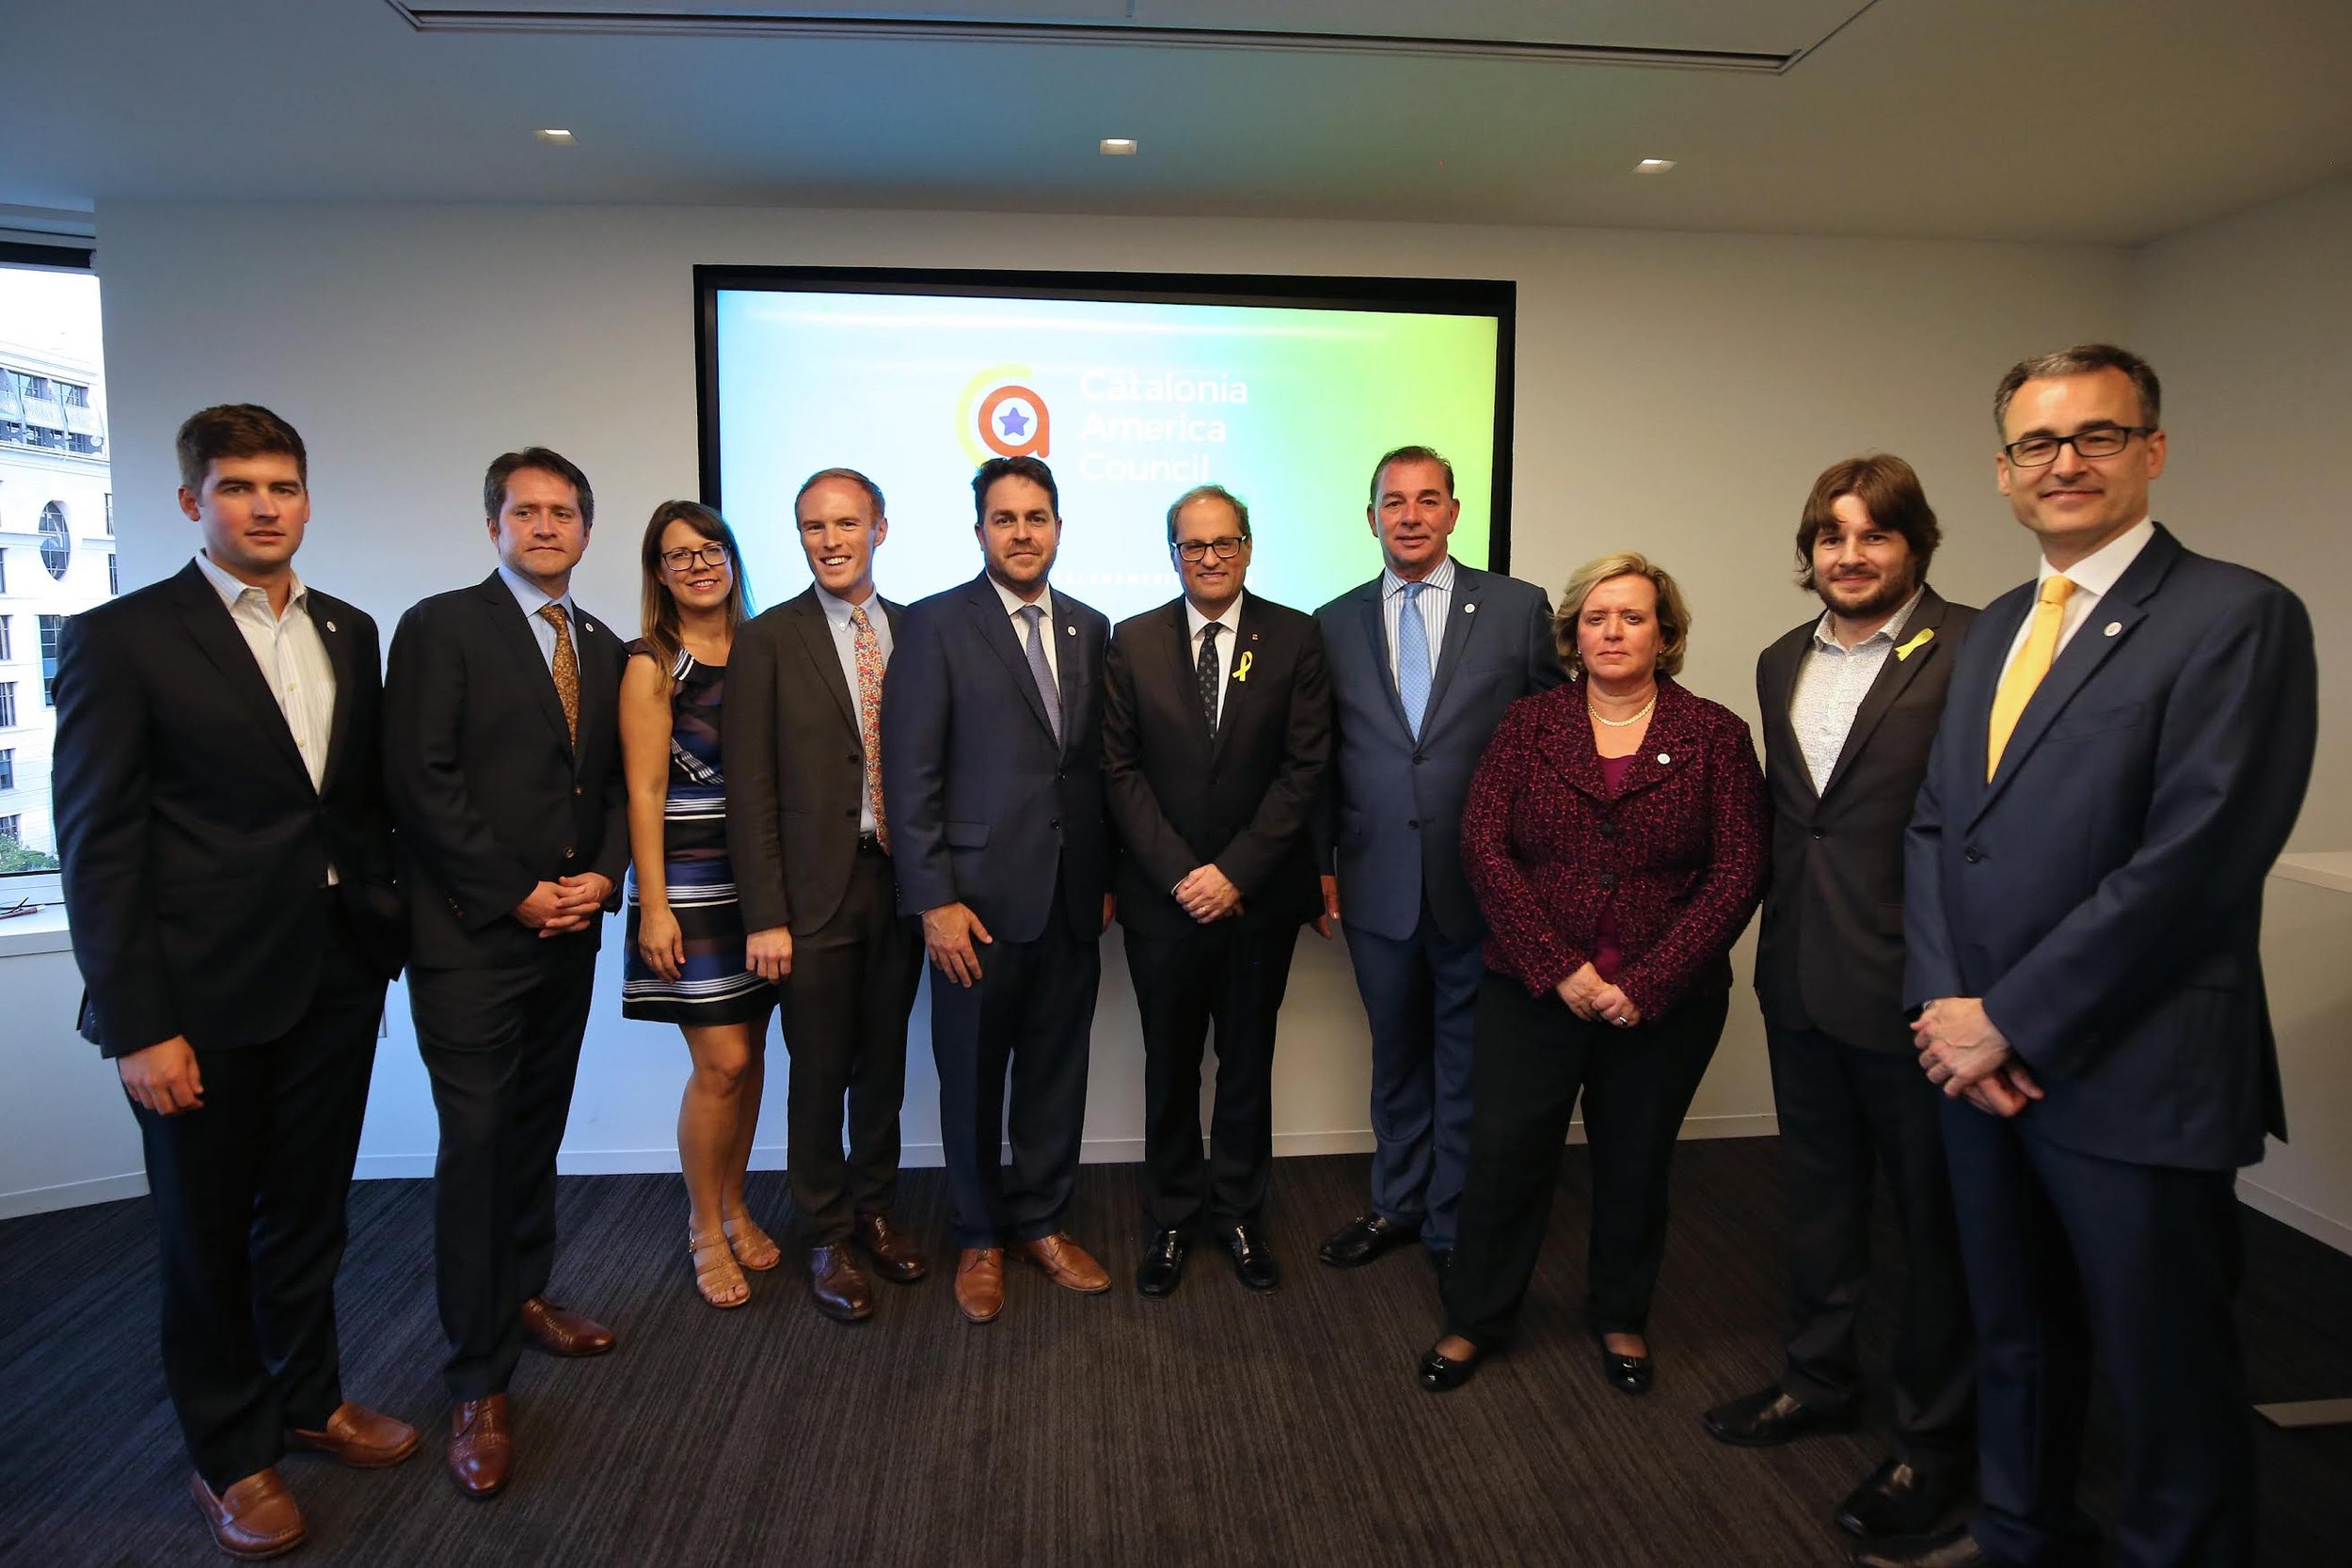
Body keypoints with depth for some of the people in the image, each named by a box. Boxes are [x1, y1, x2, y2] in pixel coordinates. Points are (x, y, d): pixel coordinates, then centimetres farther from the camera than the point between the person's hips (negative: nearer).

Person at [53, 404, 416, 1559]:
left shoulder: (347, 634, 8)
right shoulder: (121, 639, -8)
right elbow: (96, 845, -11)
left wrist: (382, 946, 8)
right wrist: (136, 1026, -13)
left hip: (335, 979, 5)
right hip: (205, 994, -4)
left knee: (309, 1208, 18)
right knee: (207, 1232, 13)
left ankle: (307, 1398, 39)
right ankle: (229, 1454, 32)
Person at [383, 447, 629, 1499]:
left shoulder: (604, 649, 13)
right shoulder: (440, 626, -5)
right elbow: (421, 779, -13)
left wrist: (603, 873, -3)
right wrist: (515, 895, -14)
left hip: (568, 934, 6)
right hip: (470, 938, -5)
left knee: (537, 1131, 15)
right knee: (476, 1145, -2)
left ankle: (523, 1296, 33)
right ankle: (478, 1382, 10)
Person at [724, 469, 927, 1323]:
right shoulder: (767, 641, -3)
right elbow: (751, 789, -6)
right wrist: (766, 915, -10)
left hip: (901, 881, 3)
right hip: (817, 892, -3)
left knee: (884, 1066, 15)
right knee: (820, 1075, 8)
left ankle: (875, 1211, 35)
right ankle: (826, 1238, 26)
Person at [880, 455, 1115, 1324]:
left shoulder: (1090, 628, 9)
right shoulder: (934, 625, -5)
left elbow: (1099, 763, 11)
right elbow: (910, 775, -9)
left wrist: (1107, 877, 7)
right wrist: (934, 901, -13)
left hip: (1073, 898, 4)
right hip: (978, 898, -4)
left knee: (1056, 1071, 13)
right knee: (972, 1079, 11)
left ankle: (1041, 1220, 33)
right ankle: (978, 1237, 30)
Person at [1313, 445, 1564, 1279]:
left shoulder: (1518, 607, -1)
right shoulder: (1335, 624, 5)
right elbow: (1322, 758, 7)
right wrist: (1320, 863, 4)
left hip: (1482, 884, -2)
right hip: (1377, 886, 2)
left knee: (1468, 1062, 10)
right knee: (1395, 1054, 18)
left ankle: (1456, 1227, 28)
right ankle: (1398, 1203, 38)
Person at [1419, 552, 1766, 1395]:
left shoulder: (1715, 735, -1)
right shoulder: (1528, 723, 1)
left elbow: (1739, 872, -6)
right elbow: (1484, 845, -6)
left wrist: (1647, 984, -14)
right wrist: (1559, 969, -14)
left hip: (1665, 1002, 0)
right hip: (1532, 992, 0)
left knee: (1635, 1165, 15)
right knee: (1503, 1157, 6)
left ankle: (1620, 1318, 39)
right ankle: (1476, 1319, 27)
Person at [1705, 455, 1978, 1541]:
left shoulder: (1971, 651, -13)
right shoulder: (1781, 663, 9)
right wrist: (1777, 932, 11)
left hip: (1912, 990, -6)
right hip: (1800, 983, 7)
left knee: (1934, 1214, 11)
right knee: (1818, 1193, 21)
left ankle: (1935, 1439, 31)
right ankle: (1819, 1379, 42)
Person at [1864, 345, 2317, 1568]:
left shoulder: (2236, 616, -10)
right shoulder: (1995, 628, 12)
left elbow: (2192, 860, -19)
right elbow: (1935, 824, 9)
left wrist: (2009, 1020, -16)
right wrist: (1948, 1007, -4)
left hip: (2132, 1078, -6)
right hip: (1979, 1053, 7)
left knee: (2165, 1373, 11)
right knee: (2014, 1330, 22)